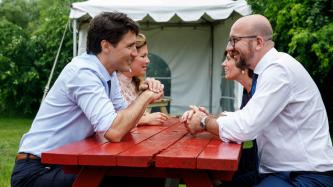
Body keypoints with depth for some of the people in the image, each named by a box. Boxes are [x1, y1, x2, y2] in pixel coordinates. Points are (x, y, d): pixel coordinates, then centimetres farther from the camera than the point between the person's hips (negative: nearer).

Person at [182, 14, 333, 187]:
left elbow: (244, 128, -24)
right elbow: (246, 120, 13)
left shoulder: (280, 69, -19)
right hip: (277, 171, 9)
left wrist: (204, 122, -7)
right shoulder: (267, 70, 10)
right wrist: (207, 117, -1)